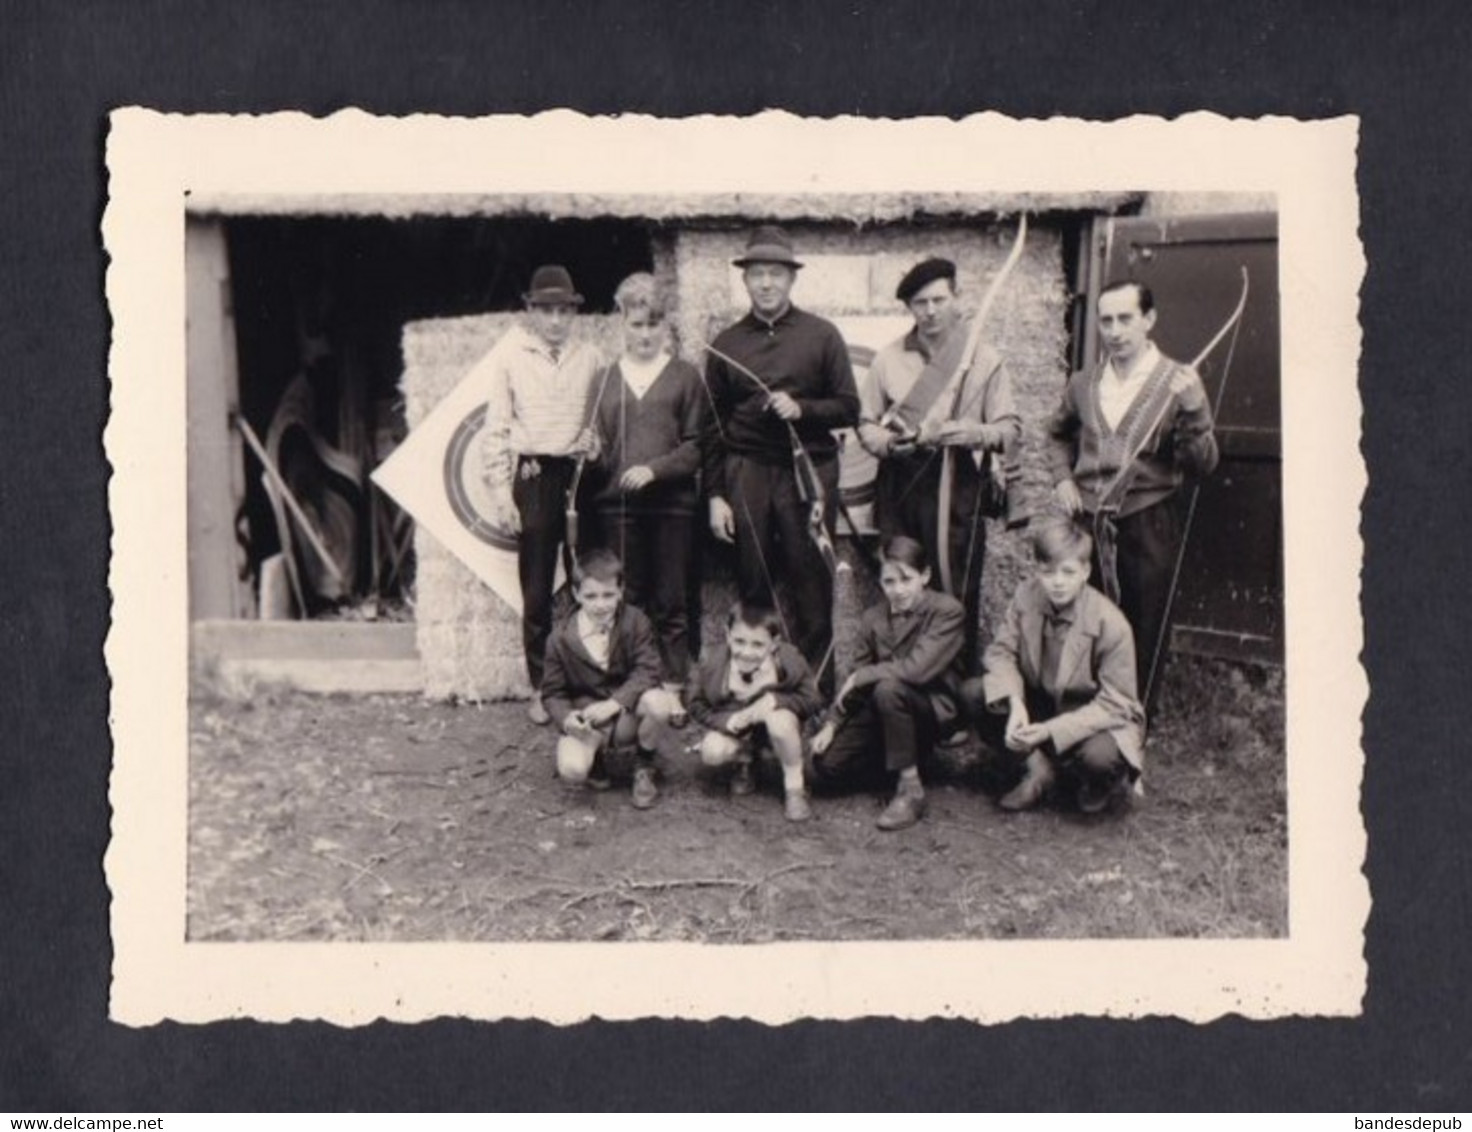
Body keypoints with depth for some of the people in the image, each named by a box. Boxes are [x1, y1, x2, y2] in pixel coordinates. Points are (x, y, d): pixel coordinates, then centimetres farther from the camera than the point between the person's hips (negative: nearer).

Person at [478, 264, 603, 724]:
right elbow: (497, 428, 3)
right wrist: (500, 490, -2)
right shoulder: (510, 357, 3)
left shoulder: (589, 359, 7)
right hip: (534, 476, -1)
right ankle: (541, 689, 11)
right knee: (537, 590, 2)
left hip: (581, 474, 2)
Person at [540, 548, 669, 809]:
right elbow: (553, 692, -4)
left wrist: (613, 704, -28)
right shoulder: (560, 638, -9)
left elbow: (647, 671, -16)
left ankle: (643, 767, -2)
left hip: (626, 712, 1)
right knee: (572, 771, -29)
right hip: (585, 719, -1)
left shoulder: (635, 622, -10)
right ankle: (594, 754, 12)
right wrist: (566, 718, -25)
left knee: (656, 702, -33)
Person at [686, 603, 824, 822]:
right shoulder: (713, 665, -22)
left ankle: (795, 789, -13)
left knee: (780, 719, -37)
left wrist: (774, 699, -36)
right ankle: (742, 760, 13)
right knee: (712, 752, -27)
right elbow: (698, 706, -9)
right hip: (735, 729, 2)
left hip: (774, 720, -2)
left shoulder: (789, 662, -27)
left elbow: (813, 701, -20)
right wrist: (727, 720, -27)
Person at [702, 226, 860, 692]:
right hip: (746, 473, 1)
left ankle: (815, 685, 4)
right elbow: (712, 426, 11)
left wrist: (801, 409, -11)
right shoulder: (726, 344, 11)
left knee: (811, 584, -3)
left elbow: (849, 408, 7)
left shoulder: (822, 335, 8)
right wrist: (715, 495, 5)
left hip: (807, 470, -1)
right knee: (752, 584, 1)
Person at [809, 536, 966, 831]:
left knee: (888, 687, -37)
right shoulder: (873, 619, 3)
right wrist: (832, 724, -6)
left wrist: (859, 677, -18)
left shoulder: (947, 611, -16)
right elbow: (857, 680, 7)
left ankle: (910, 789, -25)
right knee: (825, 765, -8)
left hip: (936, 709, -6)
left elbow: (917, 669, -28)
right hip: (883, 710, 6)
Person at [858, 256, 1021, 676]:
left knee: (957, 593, -4)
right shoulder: (889, 358, 12)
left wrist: (970, 433, -18)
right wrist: (889, 443, -8)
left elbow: (1010, 429, 2)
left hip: (958, 487, -2)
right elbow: (866, 424, 14)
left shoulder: (984, 359, 6)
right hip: (901, 484, 2)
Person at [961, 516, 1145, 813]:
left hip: (1093, 719, -4)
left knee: (1099, 757, -38)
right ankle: (1037, 764, -4)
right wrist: (1015, 703, -29)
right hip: (1039, 703, 4)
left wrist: (1051, 730, -32)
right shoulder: (1026, 596, -12)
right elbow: (1001, 652, -7)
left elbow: (1115, 704, -22)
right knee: (973, 693, -18)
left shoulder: (1111, 623, -24)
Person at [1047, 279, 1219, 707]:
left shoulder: (1179, 382, -3)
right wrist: (1062, 478, 10)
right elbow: (1058, 434, 27)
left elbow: (1204, 464, -8)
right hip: (1088, 524, 4)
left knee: (1143, 638, 4)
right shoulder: (1083, 384, 8)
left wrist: (1190, 410, -22)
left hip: (1148, 526, -3)